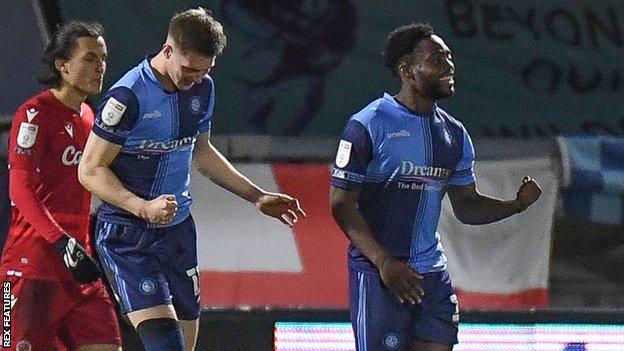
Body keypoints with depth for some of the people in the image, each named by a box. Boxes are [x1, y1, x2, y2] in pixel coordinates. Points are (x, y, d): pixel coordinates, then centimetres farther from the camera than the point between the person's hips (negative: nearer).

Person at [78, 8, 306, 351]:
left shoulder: (202, 89, 5)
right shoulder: (128, 96, -18)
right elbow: (91, 170, -14)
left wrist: (257, 196, 21)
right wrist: (143, 208, -27)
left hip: (178, 231, 7)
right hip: (128, 239, -7)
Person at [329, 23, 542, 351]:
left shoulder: (453, 133, 11)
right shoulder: (369, 125, -8)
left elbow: (466, 206, 17)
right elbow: (341, 203, -10)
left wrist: (516, 205, -3)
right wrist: (384, 262, -20)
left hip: (433, 275, 6)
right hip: (378, 275, -6)